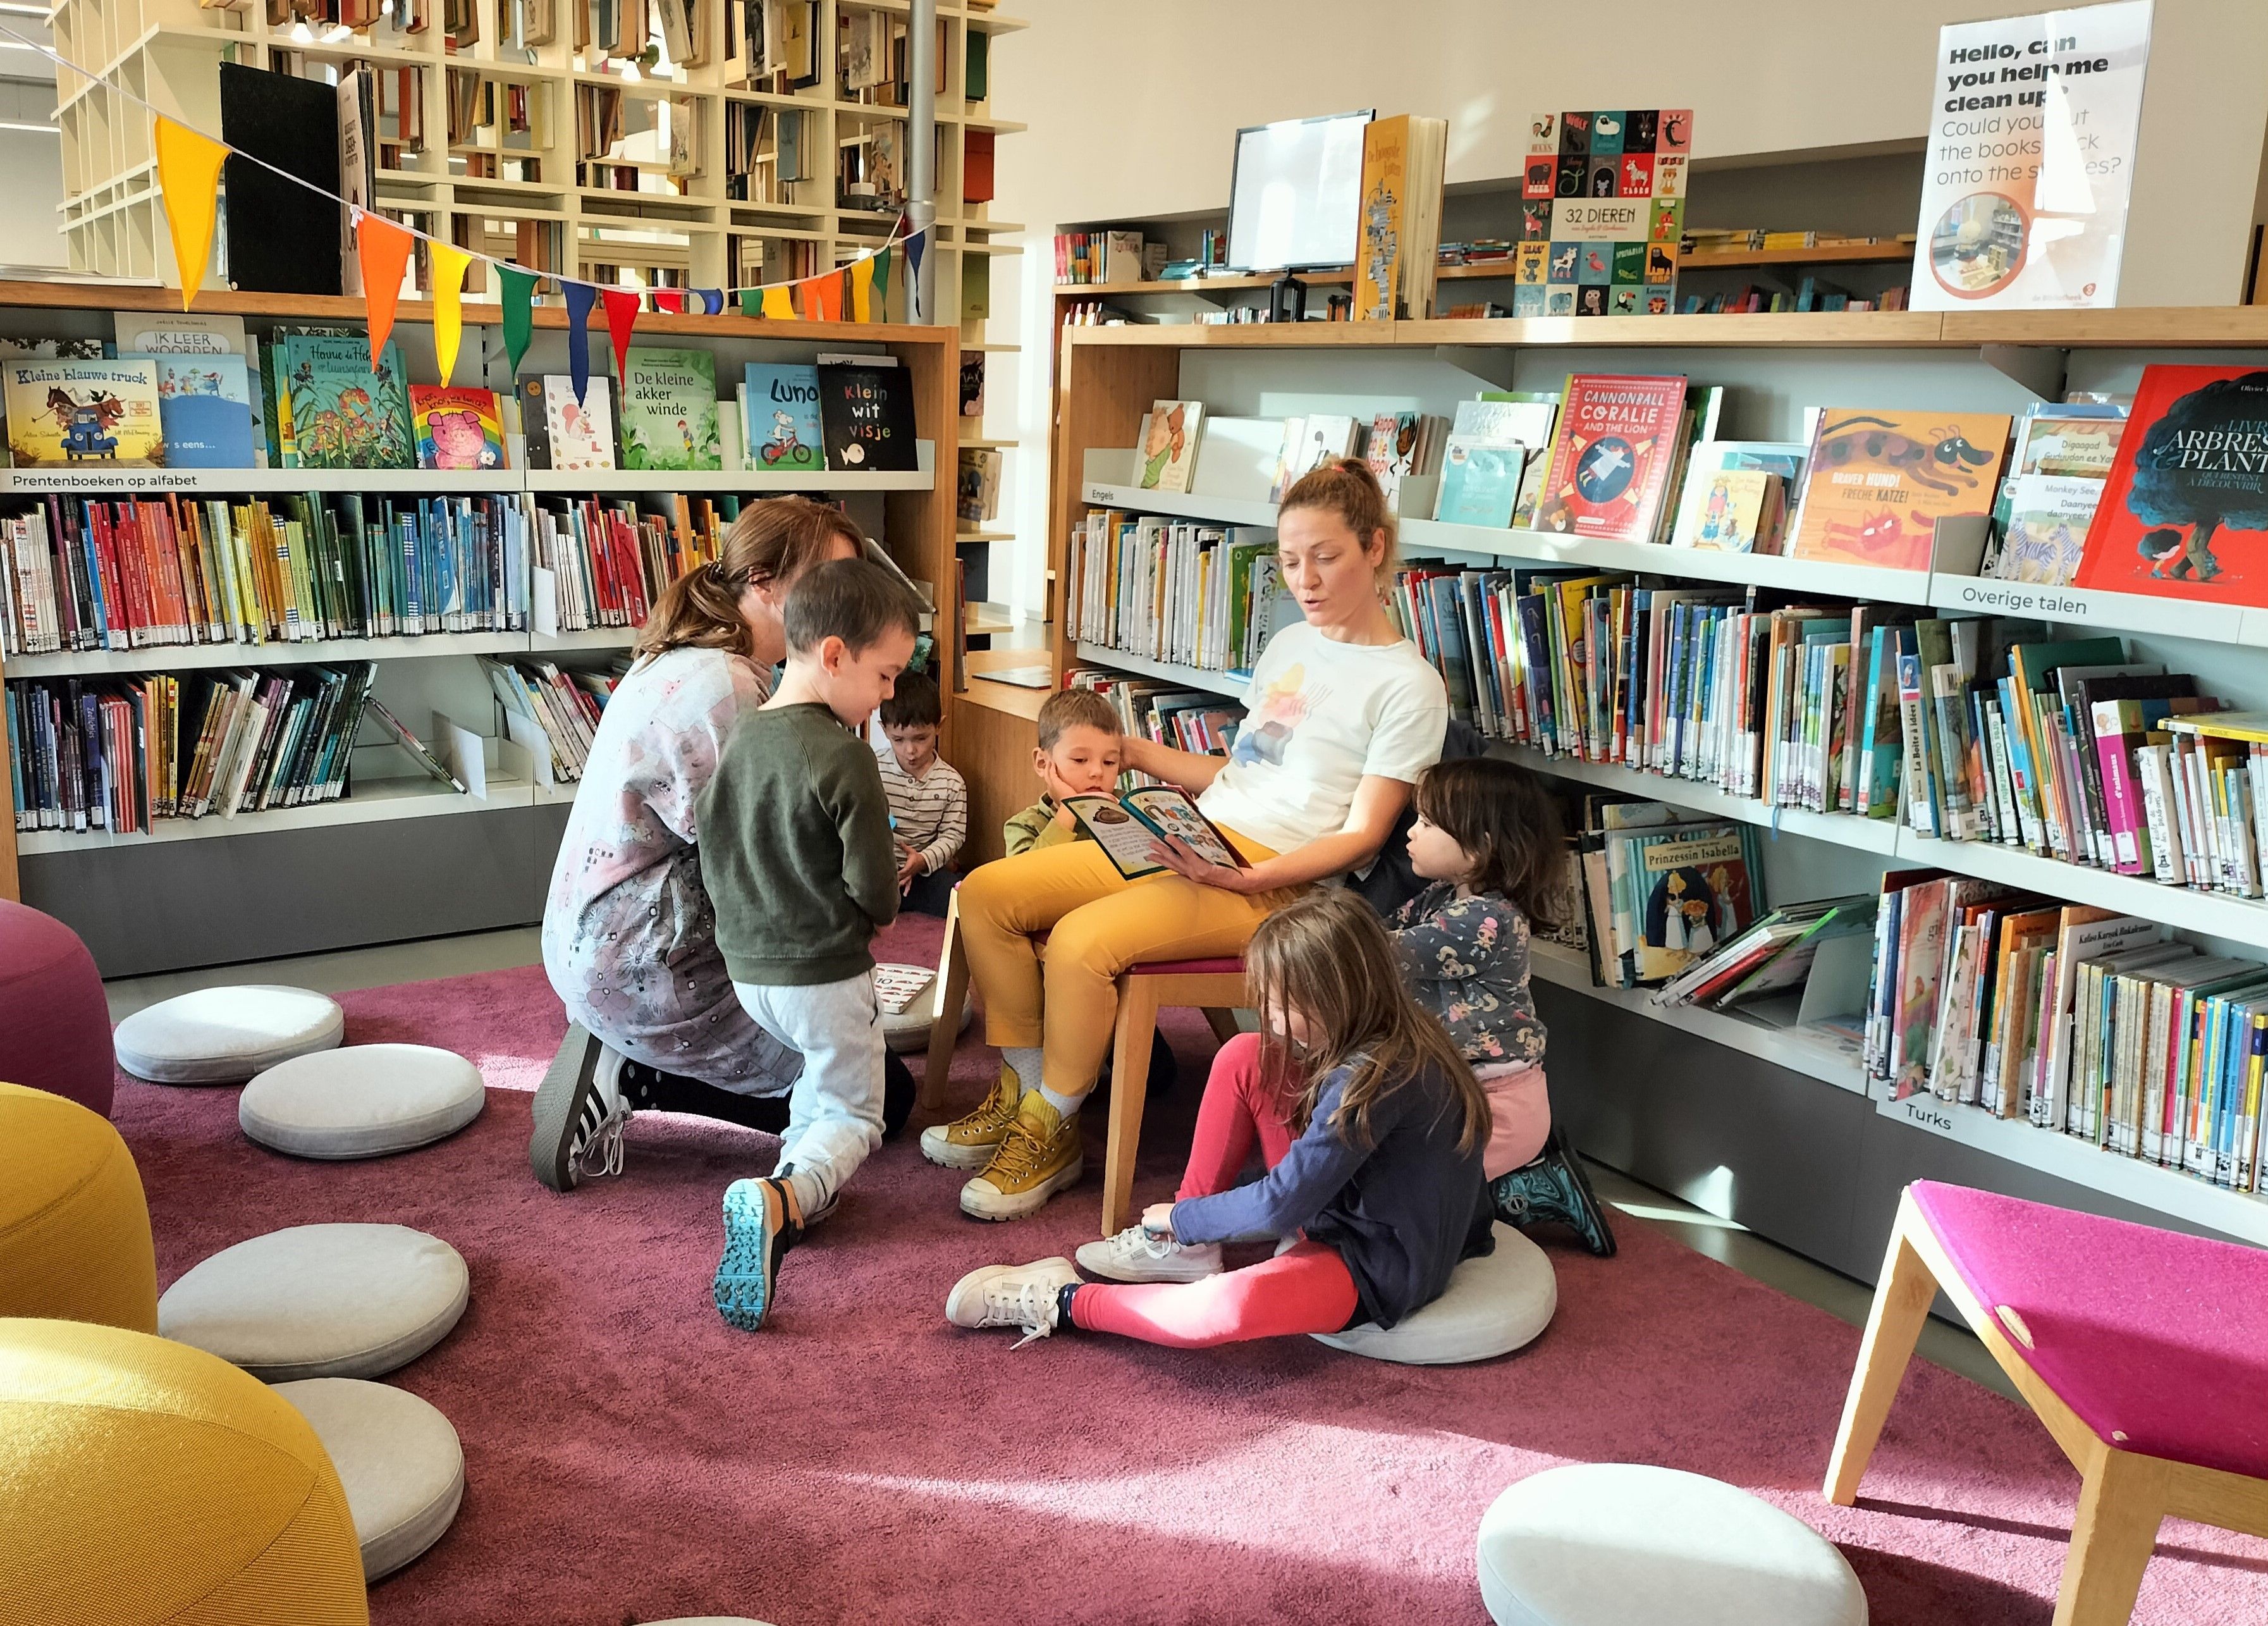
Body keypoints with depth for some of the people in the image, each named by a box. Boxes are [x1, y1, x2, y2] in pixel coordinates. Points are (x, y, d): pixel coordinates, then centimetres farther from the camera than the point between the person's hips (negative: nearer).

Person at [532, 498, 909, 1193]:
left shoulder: (687, 662, 9)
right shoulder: (723, 688, -22)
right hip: (640, 965, -10)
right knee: (880, 1096, -2)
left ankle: (620, 1066, 10)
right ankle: (628, 1077, -3)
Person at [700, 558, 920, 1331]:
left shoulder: (739, 738, 1)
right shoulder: (843, 754, -22)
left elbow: (711, 854, 9)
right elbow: (874, 884, -18)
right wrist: (880, 911, 5)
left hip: (746, 968, 7)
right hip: (825, 975, -7)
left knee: (823, 1065, 33)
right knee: (853, 1114, 9)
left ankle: (796, 1188, 18)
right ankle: (784, 1197, -19)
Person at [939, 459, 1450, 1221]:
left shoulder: (1408, 685, -6)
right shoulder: (1289, 644, 18)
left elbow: (1361, 836, -10)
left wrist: (1247, 876, -23)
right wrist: (1134, 751, 20)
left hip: (1275, 882, -8)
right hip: (1190, 842, 8)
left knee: (1082, 940, -31)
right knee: (987, 894, -7)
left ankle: (1052, 1136, -8)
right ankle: (1023, 1092, 4)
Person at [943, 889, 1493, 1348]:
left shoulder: (1374, 1079, -29)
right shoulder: (1366, 1038, -3)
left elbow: (1282, 1203, -25)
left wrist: (1182, 1217, -9)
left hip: (1379, 1267, -10)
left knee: (1227, 1306, -39)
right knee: (1243, 1058, -1)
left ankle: (1066, 1303, -12)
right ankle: (1183, 1250, 6)